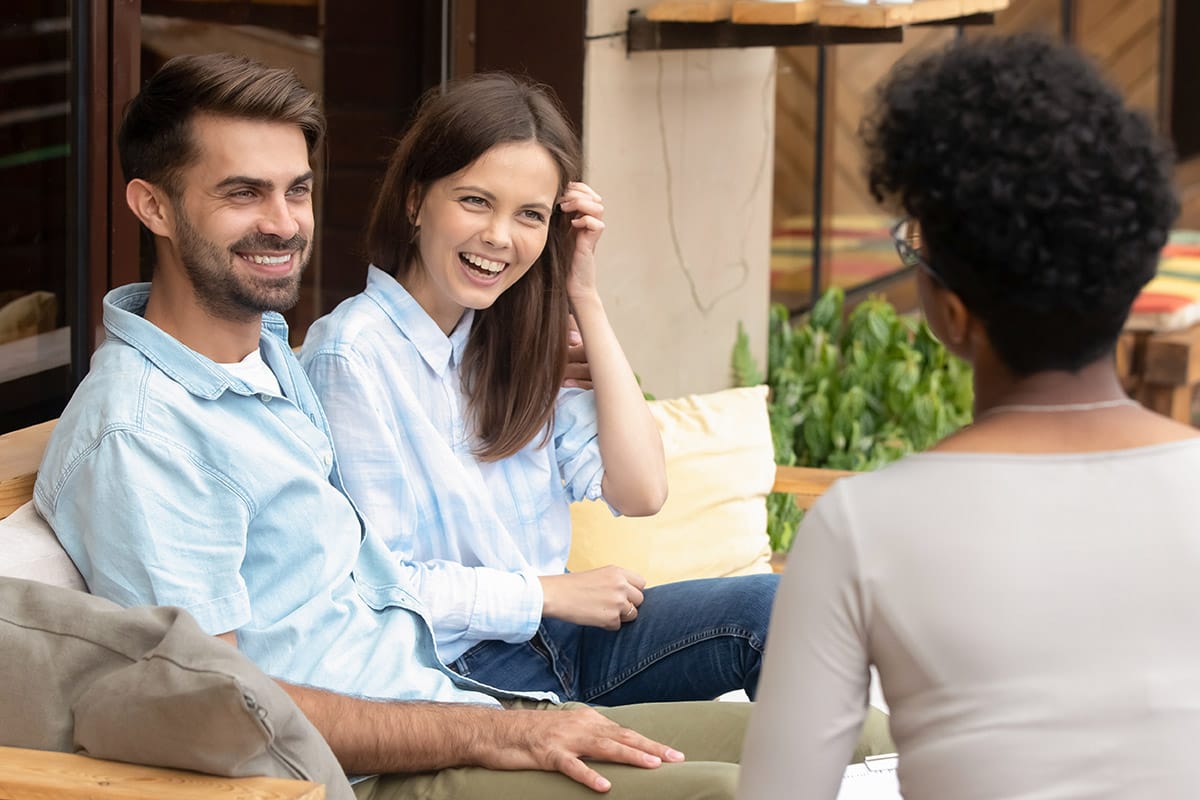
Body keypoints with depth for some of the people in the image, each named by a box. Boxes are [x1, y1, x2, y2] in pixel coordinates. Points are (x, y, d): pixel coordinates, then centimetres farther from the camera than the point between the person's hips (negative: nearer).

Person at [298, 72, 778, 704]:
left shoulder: (506, 341, 11)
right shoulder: (353, 355, -13)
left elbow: (640, 491, 2)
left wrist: (584, 297, 2)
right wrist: (549, 592, -10)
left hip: (549, 631, 8)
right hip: (459, 670, -8)